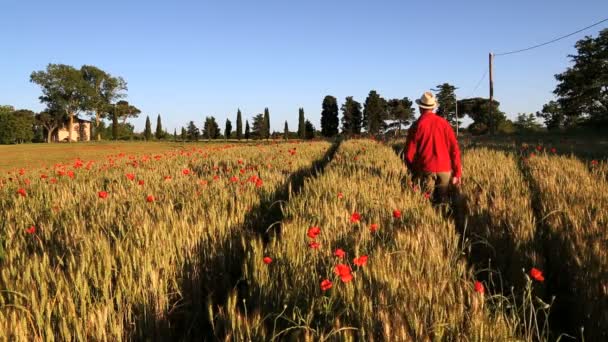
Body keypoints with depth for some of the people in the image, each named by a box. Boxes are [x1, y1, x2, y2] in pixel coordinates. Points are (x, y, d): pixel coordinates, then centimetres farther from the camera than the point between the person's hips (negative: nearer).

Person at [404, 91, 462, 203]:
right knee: (442, 201, 10)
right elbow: (454, 149, 3)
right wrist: (457, 173, 7)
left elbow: (409, 153, -3)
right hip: (444, 169, 3)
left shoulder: (417, 126, -2)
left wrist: (414, 171, 13)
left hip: (426, 169, -2)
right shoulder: (443, 123, 5)